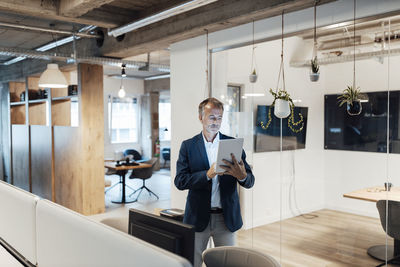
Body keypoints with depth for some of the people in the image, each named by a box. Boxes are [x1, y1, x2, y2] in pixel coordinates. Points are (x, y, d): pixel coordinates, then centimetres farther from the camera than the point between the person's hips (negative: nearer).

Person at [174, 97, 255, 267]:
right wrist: (207, 174, -25)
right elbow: (180, 181, -10)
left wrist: (242, 175, -25)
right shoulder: (188, 146, -1)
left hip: (227, 218, 1)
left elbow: (250, 182, -2)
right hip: (198, 217, -1)